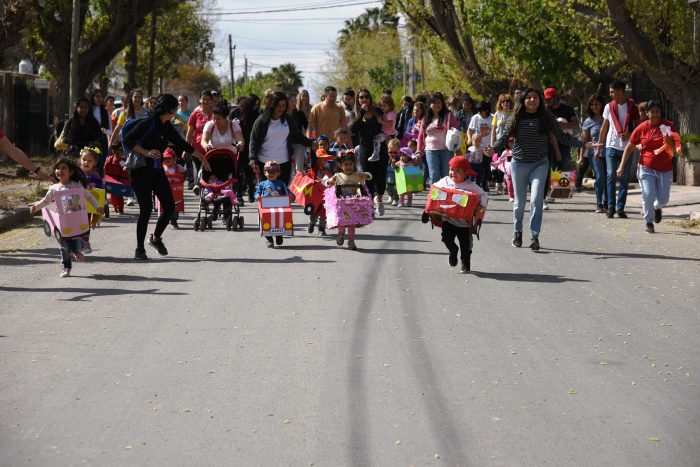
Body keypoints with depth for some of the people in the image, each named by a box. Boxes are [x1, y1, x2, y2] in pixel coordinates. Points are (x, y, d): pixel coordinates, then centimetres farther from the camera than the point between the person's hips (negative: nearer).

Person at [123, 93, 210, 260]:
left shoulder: (167, 127, 10)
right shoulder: (149, 123, -13)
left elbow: (182, 144, 23)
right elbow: (128, 139, -18)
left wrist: (201, 157, 29)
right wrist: (146, 152, -27)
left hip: (157, 171, 7)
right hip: (141, 171, -7)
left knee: (169, 206, 1)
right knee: (146, 209, -10)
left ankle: (156, 238, 24)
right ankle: (139, 248, 3)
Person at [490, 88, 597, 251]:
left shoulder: (546, 118, 1)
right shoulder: (517, 118, 0)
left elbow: (562, 136, 4)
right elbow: (505, 136, -1)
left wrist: (583, 144, -3)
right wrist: (495, 149, -21)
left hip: (539, 164, -1)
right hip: (519, 164, 1)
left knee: (536, 200, -13)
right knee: (520, 201, 8)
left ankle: (535, 236, -7)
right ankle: (517, 231, 31)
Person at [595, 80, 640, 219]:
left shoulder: (632, 107, 1)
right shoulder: (609, 107, 5)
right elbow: (604, 127, 11)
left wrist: (629, 134, -15)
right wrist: (598, 146, 9)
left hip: (627, 146, -1)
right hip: (612, 146, 1)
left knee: (625, 178, 1)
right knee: (611, 176, -5)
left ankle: (620, 208, 5)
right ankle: (611, 207, -3)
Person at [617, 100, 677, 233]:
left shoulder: (668, 125, -3)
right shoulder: (642, 128, -4)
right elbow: (629, 147, 4)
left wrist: (669, 140, -23)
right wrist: (622, 165, 0)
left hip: (665, 169, 1)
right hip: (647, 168, -1)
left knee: (663, 198, 3)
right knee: (648, 195, -10)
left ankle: (657, 208, 39)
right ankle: (649, 223, 5)